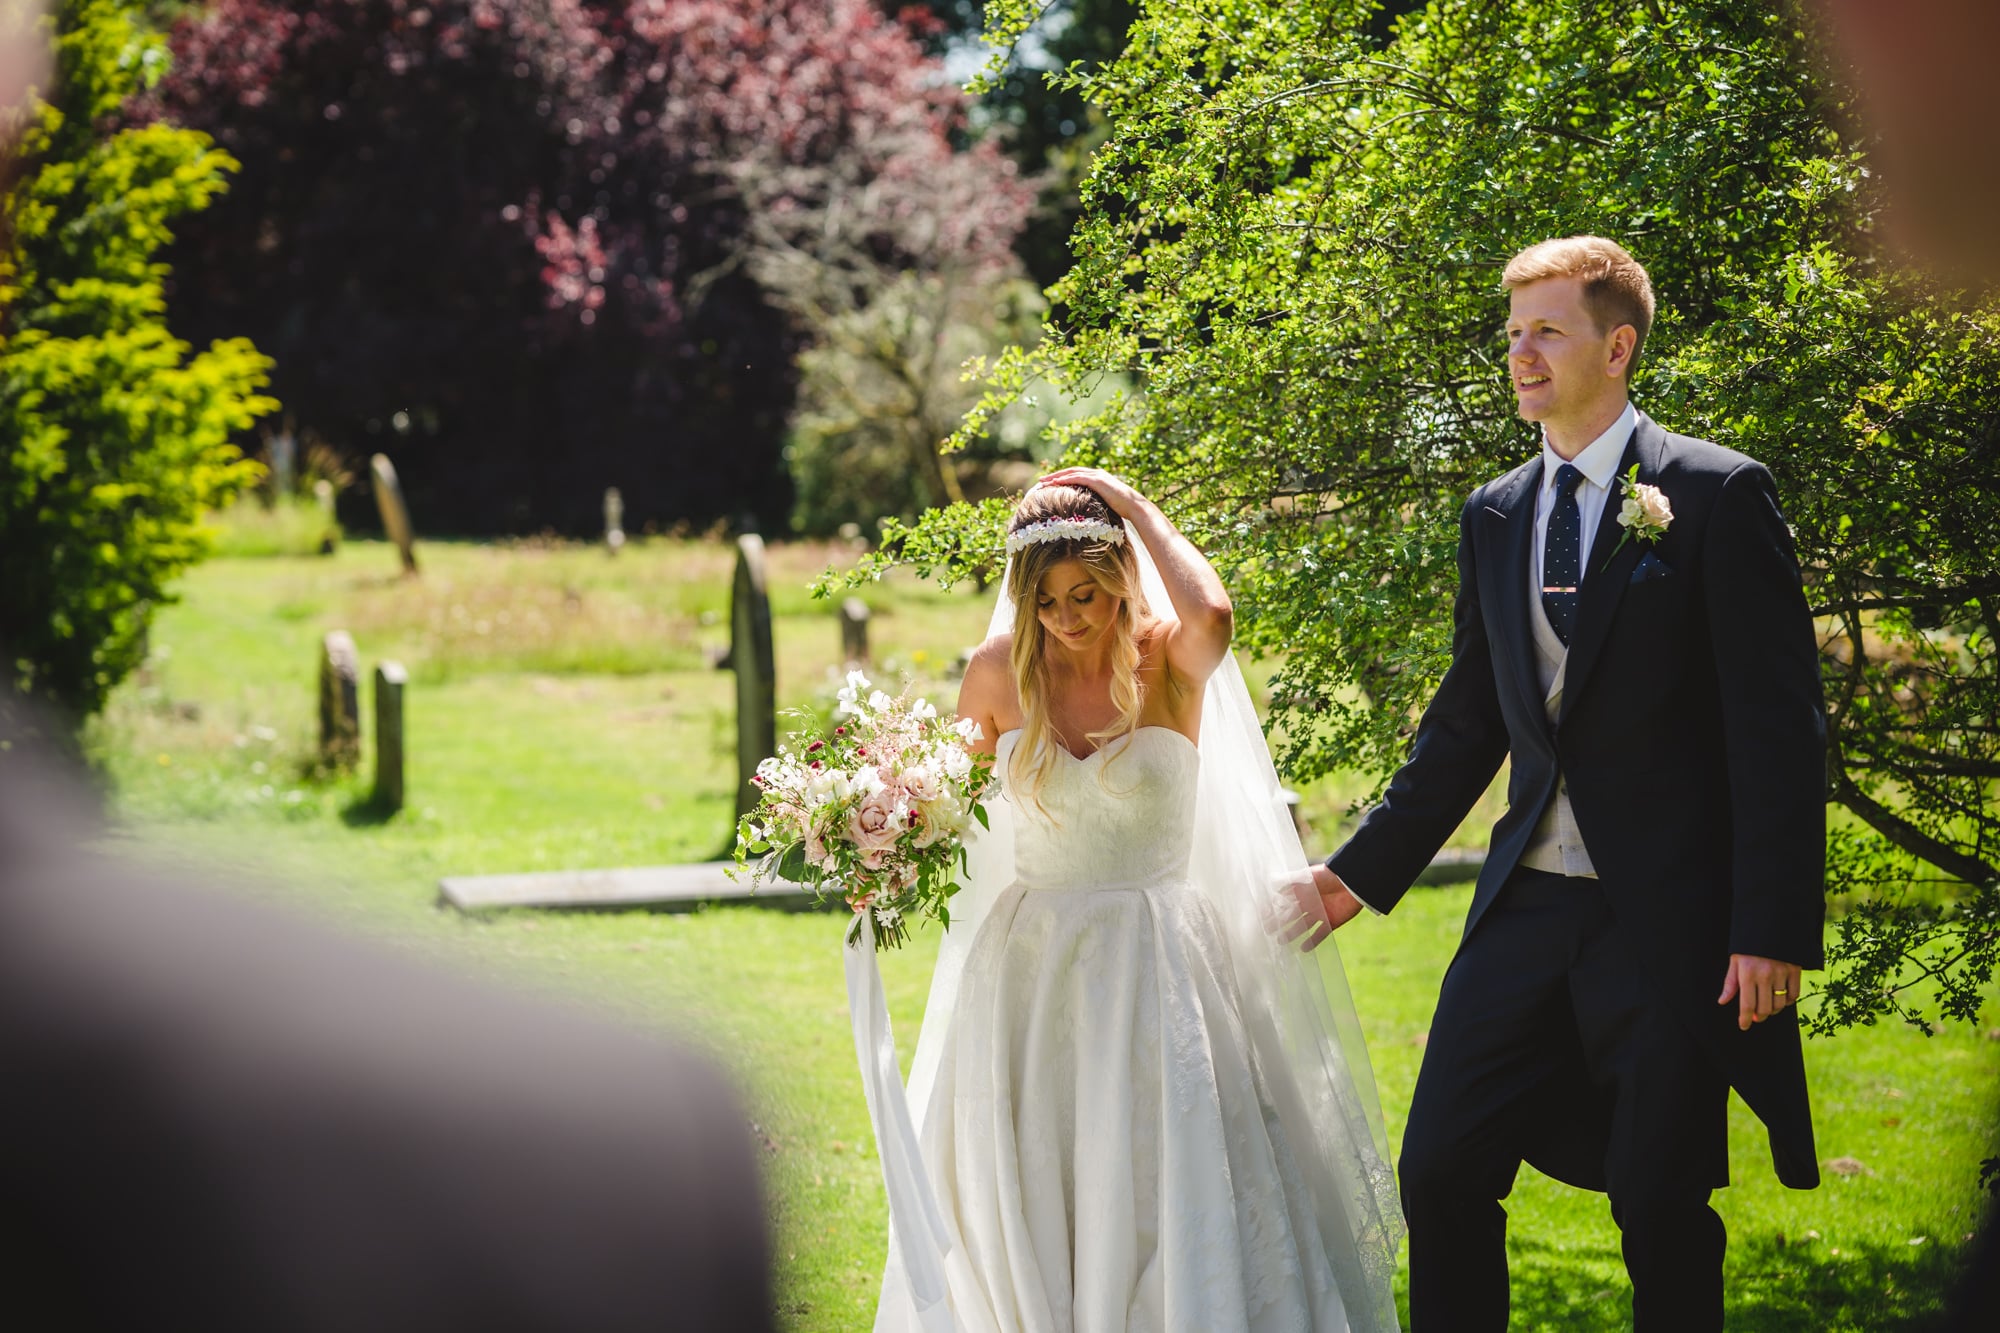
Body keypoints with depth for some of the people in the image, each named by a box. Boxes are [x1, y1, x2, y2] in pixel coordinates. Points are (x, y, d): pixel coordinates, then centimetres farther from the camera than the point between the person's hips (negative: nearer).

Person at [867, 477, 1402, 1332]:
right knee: (1018, 1206, 8)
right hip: (1029, 967, 3)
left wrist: (1137, 508, -20)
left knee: (1170, 1190, -7)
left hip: (1153, 969, -3)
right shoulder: (1000, 670, 0)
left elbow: (1212, 616, -33)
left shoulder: (1170, 664, -8)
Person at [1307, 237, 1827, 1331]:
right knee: (1439, 1175, 2)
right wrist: (1362, 870, 14)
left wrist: (1775, 926, -15)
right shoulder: (1494, 516, 12)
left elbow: (1778, 723, -9)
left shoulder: (1716, 494, -5)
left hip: (1670, 915, -5)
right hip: (1527, 910, 5)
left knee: (1661, 1203, 1)